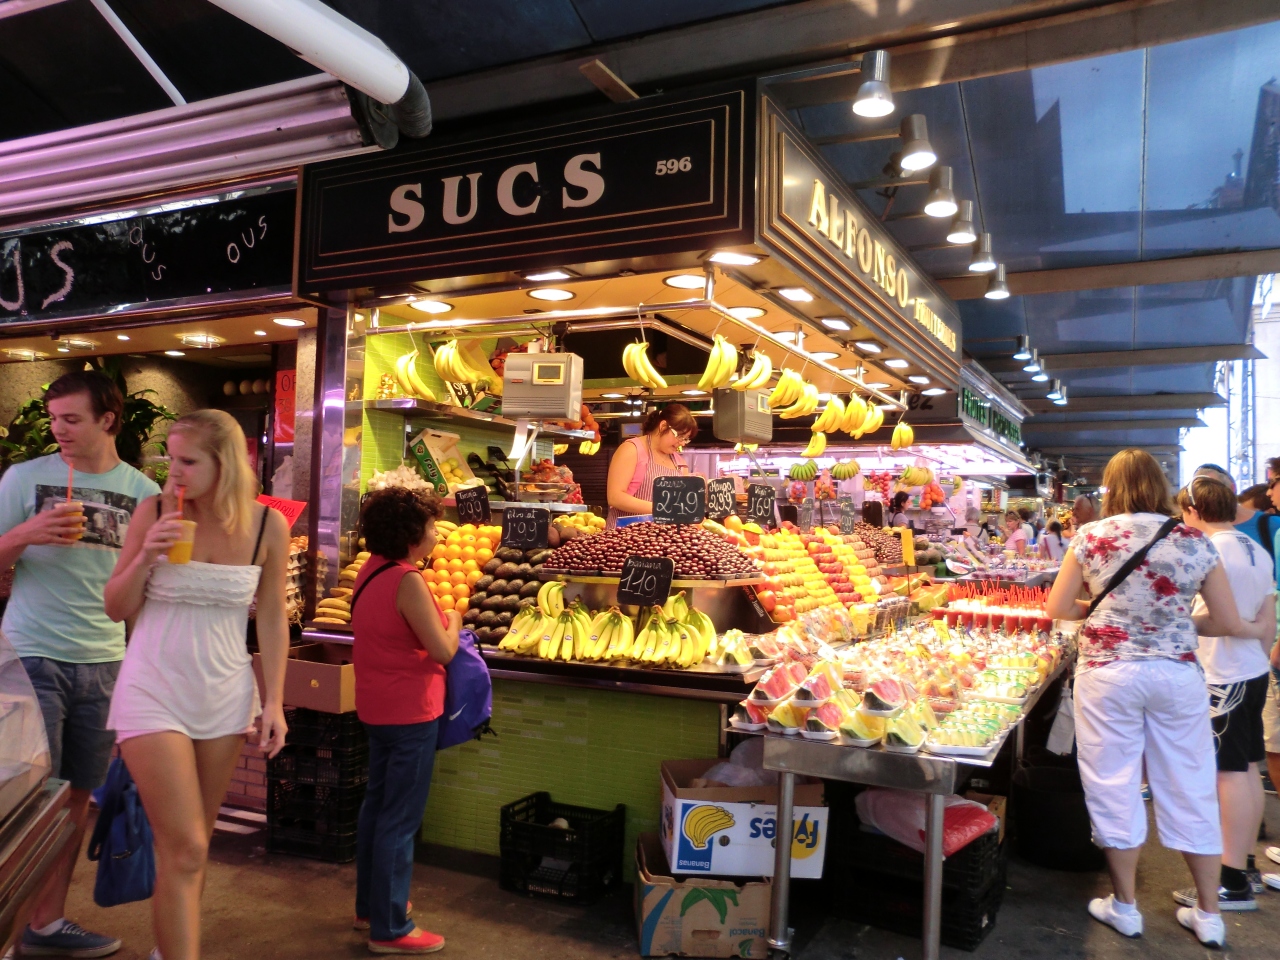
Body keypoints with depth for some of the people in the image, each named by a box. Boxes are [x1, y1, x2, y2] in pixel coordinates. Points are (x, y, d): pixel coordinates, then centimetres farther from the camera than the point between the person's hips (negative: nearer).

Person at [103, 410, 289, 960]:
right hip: (154, 690, -2)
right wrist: (146, 557, -17)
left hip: (224, 696, 2)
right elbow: (116, 610, 1)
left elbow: (272, 618, 3)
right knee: (184, 849, -6)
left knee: (191, 844, 16)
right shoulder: (154, 512, -7)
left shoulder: (266, 525, -5)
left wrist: (273, 701, 0)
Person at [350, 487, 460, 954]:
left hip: (378, 708, 10)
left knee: (377, 806, 20)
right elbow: (444, 651, -19)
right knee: (400, 820, 0)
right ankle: (390, 930, 11)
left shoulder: (371, 569, 5)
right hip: (410, 712, -10)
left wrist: (434, 616, 8)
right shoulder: (407, 581, -23)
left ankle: (371, 905, 35)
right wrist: (452, 620, -1)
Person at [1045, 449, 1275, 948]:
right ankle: (1208, 915, 26)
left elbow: (1056, 608, 0)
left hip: (1108, 671, -2)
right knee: (1191, 790, 14)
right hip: (1177, 674, 2)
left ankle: (1124, 906, 22)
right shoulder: (1196, 542, -1)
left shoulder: (1092, 537, -5)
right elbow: (1227, 623, 2)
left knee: (1115, 786, 10)